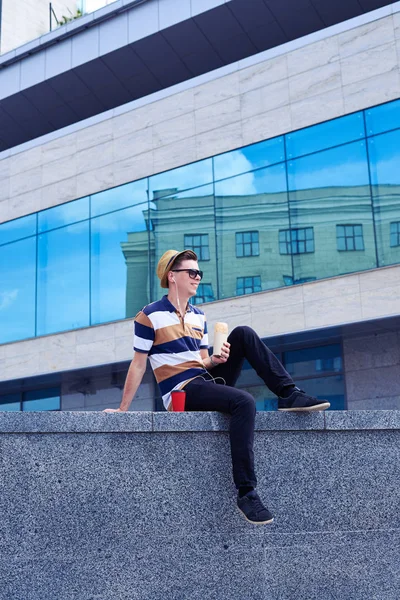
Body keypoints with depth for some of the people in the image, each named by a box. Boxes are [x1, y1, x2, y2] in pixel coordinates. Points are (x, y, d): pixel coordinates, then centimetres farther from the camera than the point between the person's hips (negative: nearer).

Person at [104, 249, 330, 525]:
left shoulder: (198, 316, 16)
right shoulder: (150, 316, -4)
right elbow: (138, 365, -4)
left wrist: (217, 359, -5)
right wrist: (122, 409, -6)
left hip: (207, 380, 7)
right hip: (182, 392, -7)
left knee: (244, 334, -8)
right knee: (244, 401, -32)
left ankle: (290, 395, -10)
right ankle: (246, 492, -33)